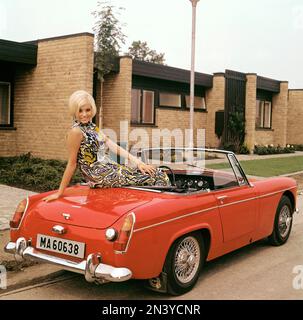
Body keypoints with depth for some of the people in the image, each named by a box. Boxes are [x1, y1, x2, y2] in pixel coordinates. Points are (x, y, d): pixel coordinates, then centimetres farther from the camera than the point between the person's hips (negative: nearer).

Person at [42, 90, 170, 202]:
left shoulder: (92, 127, 11)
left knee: (159, 175, 5)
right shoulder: (76, 131, -14)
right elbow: (72, 164, -12)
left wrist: (137, 162, -4)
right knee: (152, 177, -9)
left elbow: (114, 147, 5)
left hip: (109, 169, 8)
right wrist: (59, 193, -12)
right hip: (100, 177, -8)